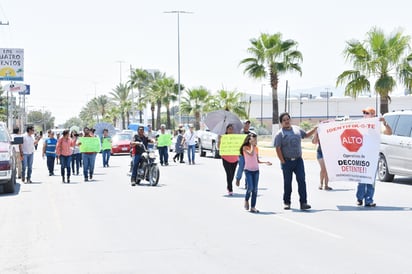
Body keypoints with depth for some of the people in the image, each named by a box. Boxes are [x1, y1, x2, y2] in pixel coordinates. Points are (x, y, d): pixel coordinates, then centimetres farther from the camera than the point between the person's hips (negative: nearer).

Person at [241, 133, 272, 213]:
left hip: (256, 170, 5)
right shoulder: (245, 147, -5)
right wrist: (252, 145, -13)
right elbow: (251, 154, -24)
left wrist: (265, 162, 0)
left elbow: (257, 161, 14)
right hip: (248, 170, -5)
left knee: (255, 189, 0)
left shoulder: (256, 148, 10)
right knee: (250, 187, -15)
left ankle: (253, 207, 3)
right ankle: (246, 200, 14)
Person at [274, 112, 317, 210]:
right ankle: (287, 202, 18)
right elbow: (278, 149, -7)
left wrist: (315, 129, 18)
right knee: (287, 183, 5)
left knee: (301, 180, -7)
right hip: (287, 161, -3)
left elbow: (306, 135, 28)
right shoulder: (279, 134, -4)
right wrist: (283, 162, -11)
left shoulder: (297, 129, 11)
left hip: (298, 160, 3)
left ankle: (303, 202, -7)